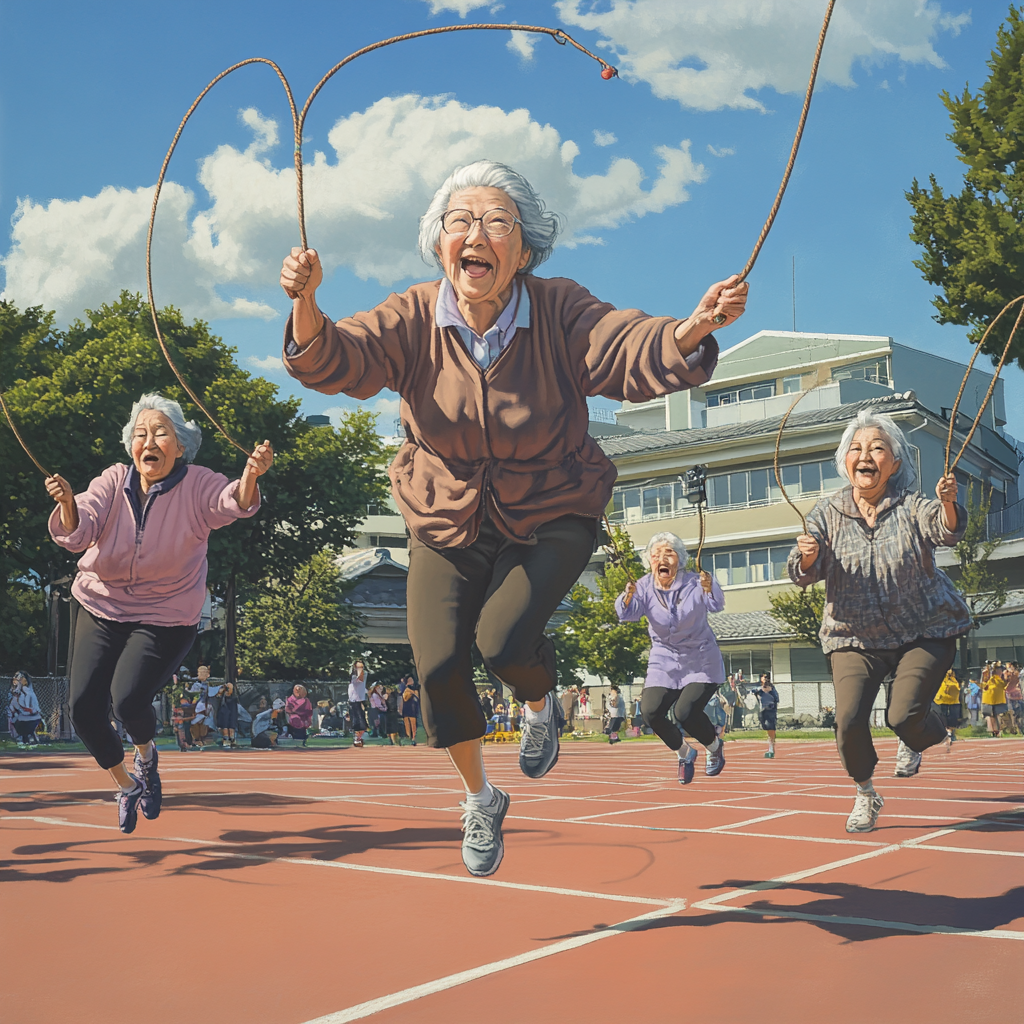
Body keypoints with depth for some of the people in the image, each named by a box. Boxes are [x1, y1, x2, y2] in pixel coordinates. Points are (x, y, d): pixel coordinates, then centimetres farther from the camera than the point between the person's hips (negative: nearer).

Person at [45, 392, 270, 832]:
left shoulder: (196, 485, -13)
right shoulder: (114, 481, -8)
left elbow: (234, 503, -33)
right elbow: (77, 531, -20)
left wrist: (250, 474, -56)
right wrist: (68, 503, -43)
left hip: (165, 617, -3)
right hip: (100, 607, 3)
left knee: (128, 699, -22)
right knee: (83, 706, -7)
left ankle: (146, 754, 16)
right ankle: (125, 783, 21)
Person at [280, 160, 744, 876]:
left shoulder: (560, 313, -16)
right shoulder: (414, 321, -12)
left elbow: (638, 354, -30)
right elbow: (334, 360, -25)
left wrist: (694, 329, -52)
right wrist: (306, 305, -47)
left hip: (551, 518, -2)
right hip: (448, 525, 2)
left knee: (503, 637, -24)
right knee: (438, 665, -9)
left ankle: (541, 705, 17)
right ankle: (480, 799, 21)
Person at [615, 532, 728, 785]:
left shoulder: (694, 582, -17)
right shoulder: (644, 587, -10)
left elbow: (716, 605, -34)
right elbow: (628, 615, -26)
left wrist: (710, 590, -56)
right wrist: (627, 598, -48)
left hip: (701, 661, -3)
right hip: (664, 661, 3)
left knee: (685, 711, -19)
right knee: (650, 711, -14)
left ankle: (715, 747, 14)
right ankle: (683, 752, 16)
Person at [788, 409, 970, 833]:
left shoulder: (911, 505, -9)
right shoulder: (828, 513, -4)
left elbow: (945, 531, -29)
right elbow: (805, 573, -12)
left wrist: (947, 504, -51)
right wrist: (808, 556, -36)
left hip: (925, 630, -1)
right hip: (856, 636, 1)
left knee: (904, 715, -15)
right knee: (849, 720, -14)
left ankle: (918, 739, 25)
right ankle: (865, 794, 15)